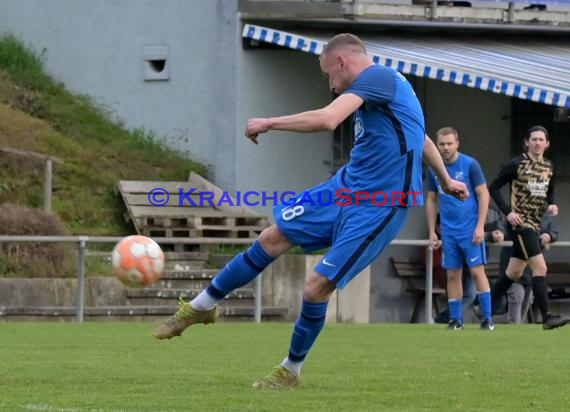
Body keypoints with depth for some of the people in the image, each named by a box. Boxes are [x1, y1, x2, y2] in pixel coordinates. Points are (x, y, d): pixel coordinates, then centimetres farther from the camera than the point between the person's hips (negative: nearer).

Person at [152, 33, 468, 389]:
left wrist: (268, 123, -20)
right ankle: (202, 307, 19)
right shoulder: (384, 83, 14)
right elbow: (421, 138, 29)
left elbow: (327, 120, -31)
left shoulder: (376, 76, -17)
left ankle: (291, 371, 11)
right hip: (346, 186, 10)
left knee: (316, 288, -10)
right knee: (273, 238, 6)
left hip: (379, 207, -10)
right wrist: (446, 180, 43)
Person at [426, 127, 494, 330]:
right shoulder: (434, 170, 6)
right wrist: (432, 232, 10)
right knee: (453, 275, 5)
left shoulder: (470, 165, -7)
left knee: (477, 271, -7)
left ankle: (487, 319, -3)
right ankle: (455, 320, 11)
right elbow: (431, 201, 14)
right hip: (448, 231, 4)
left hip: (470, 229, -4)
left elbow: (483, 195, -6)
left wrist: (480, 226, -13)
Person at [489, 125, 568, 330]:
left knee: (514, 272, 14)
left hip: (534, 224, 8)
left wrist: (552, 204, 0)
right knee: (540, 268, -16)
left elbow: (550, 192, 23)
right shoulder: (516, 165, -9)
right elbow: (494, 187, -5)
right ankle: (547, 317, -18)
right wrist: (507, 212, -15)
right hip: (520, 222, -8)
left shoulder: (548, 167, 10)